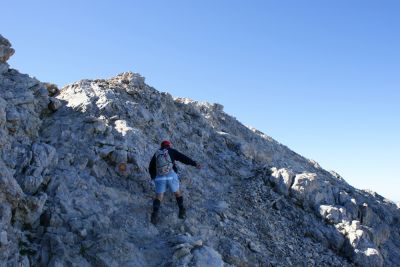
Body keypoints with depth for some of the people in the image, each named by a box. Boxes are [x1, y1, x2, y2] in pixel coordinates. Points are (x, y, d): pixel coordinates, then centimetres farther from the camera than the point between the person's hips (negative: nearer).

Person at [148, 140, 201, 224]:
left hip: (159, 177, 1)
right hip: (171, 176, -1)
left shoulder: (156, 154, 18)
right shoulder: (171, 151, 13)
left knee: (158, 197, 7)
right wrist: (195, 164, -3)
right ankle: (182, 212, 16)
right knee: (177, 193, 21)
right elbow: (183, 158, 2)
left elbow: (151, 168, 18)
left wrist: (154, 178, 32)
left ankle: (155, 214, -15)